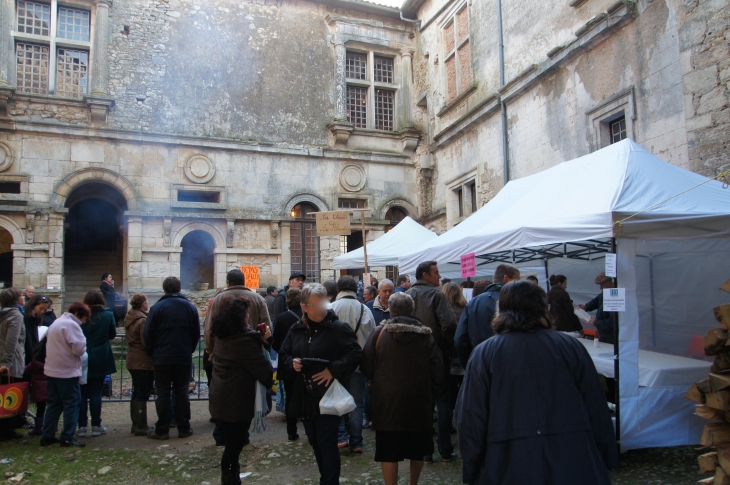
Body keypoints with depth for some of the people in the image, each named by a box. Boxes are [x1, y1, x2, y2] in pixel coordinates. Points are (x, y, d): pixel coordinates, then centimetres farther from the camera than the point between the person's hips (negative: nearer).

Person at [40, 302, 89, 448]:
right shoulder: (72, 325, -16)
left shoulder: (56, 323, 15)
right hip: (67, 371, -9)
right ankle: (68, 437, -1)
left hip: (52, 370, 9)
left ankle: (47, 436, 19)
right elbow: (78, 348, -22)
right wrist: (83, 342, 0)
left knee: (54, 403, 15)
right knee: (72, 403, -2)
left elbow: (50, 344, 21)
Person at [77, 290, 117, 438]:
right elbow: (112, 335, 5)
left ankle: (82, 426, 8)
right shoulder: (108, 314, -4)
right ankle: (96, 426, 9)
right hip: (100, 359, 0)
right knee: (96, 392, 6)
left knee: (82, 393, 8)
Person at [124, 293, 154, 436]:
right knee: (143, 394, -2)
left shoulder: (129, 318, 8)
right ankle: (141, 427, 3)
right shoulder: (143, 320, -20)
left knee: (136, 393, 16)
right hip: (144, 362, -9)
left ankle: (136, 424, 24)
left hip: (132, 360, 9)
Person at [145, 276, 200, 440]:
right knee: (182, 393, 9)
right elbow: (197, 334, 6)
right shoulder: (190, 307, 2)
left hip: (162, 358, -2)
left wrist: (151, 353, 9)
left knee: (163, 394, 5)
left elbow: (148, 334, -5)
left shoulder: (157, 308, -7)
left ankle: (162, 430, 8)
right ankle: (184, 428, 12)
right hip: (184, 358, 2)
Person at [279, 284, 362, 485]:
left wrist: (334, 369, -22)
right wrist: (291, 363, -8)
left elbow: (355, 353, -15)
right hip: (305, 397, 6)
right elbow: (283, 354, 13)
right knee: (314, 442, 18)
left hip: (328, 396, -6)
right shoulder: (296, 329, 5)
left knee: (327, 443, -3)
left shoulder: (338, 327, -11)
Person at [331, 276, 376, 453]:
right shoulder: (364, 309, -5)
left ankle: (341, 436, 8)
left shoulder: (331, 308, -9)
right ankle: (356, 442, 14)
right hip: (359, 362, 1)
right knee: (357, 403, 10)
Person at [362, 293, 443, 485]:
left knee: (388, 451, 7)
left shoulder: (379, 332, -6)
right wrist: (430, 393, 9)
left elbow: (366, 366, -4)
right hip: (418, 399, 2)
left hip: (387, 399, -2)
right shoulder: (425, 334, -3)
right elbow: (437, 370, -4)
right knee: (417, 448, 21)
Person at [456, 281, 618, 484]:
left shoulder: (484, 354, -6)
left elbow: (471, 420, -7)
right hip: (575, 469, 1)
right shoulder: (572, 347, -2)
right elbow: (597, 413, 0)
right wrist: (607, 461, 12)